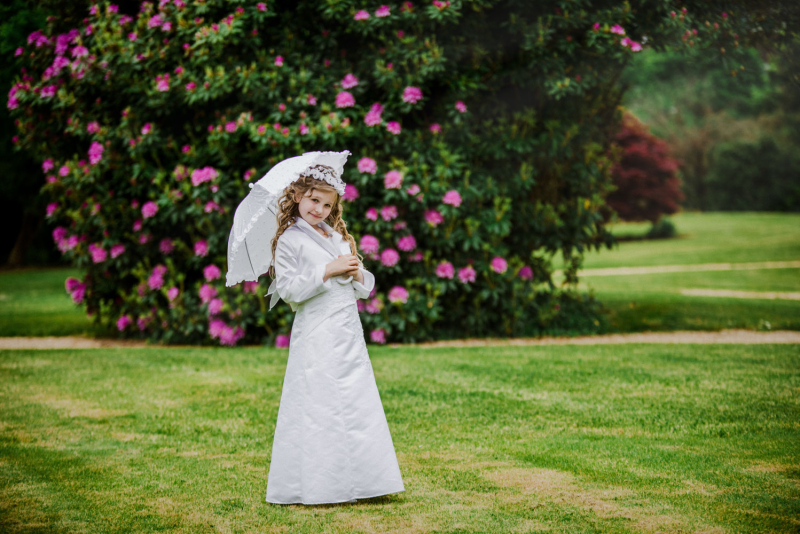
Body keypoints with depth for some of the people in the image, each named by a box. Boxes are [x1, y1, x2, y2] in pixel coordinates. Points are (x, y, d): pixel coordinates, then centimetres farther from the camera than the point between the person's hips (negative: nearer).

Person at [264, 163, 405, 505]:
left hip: (349, 333, 7)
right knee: (318, 408, -7)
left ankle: (353, 482, 12)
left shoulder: (338, 237, 17)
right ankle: (314, 487, 0)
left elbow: (366, 288, 18)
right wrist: (328, 271, -16)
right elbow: (288, 289, -13)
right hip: (317, 335, -7)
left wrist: (356, 274, -5)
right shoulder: (289, 240, -3)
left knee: (359, 405, 5)